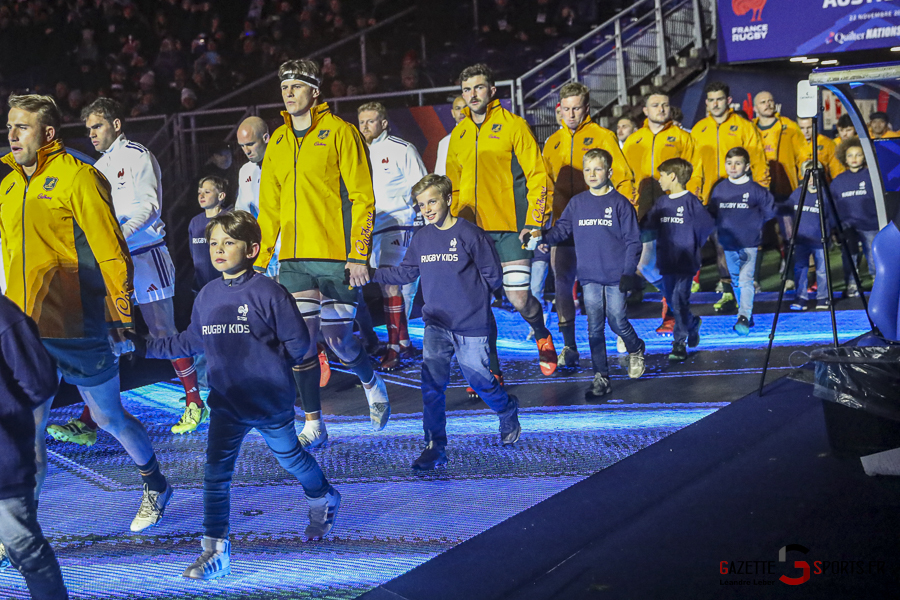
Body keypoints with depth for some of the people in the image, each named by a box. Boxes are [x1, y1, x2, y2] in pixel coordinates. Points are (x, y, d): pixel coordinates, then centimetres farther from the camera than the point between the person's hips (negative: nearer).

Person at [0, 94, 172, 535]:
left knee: (108, 418, 8)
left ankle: (155, 486, 31)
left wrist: (120, 314, -9)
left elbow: (110, 250, -10)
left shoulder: (77, 177, -10)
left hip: (77, 329, -6)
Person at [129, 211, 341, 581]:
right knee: (216, 474, -3)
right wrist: (146, 347, 11)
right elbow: (191, 342, 13)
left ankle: (324, 499, 48)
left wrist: (264, 360, -10)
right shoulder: (207, 295, 2)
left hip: (270, 402, -4)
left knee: (289, 456, 18)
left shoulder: (268, 293, -14)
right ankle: (216, 551, 1)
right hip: (226, 402, 4)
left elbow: (298, 344, -10)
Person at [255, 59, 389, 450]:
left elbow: (362, 196, -7)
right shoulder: (278, 142, 13)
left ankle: (372, 384, 32)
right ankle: (313, 425, 7)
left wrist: (359, 254, -13)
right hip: (294, 259, 5)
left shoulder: (339, 132, -4)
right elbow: (269, 205, 18)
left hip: (336, 256, -4)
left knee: (337, 339, 1)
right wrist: (261, 258, 12)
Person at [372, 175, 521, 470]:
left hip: (471, 326, -4)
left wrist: (465, 291, -7)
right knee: (432, 385, -5)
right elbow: (405, 272, 11)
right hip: (436, 325, 4)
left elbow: (493, 276, -6)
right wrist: (370, 274, 2)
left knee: (479, 380, 8)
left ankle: (509, 414, 38)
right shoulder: (421, 238, 6)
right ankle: (435, 447, 2)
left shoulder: (470, 234, -10)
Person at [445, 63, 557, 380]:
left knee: (519, 298, -6)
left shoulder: (513, 126, -1)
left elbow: (538, 176, -4)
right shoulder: (459, 134, 13)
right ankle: (490, 371, 8)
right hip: (471, 230, 4)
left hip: (510, 226, -4)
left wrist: (534, 224, -11)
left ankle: (542, 336, 27)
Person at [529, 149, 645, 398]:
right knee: (595, 328, 3)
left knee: (617, 322, 2)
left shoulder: (620, 203, -5)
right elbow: (562, 228, 6)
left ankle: (636, 350, 34)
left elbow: (632, 240, -3)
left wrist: (629, 272, -8)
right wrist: (543, 237, -14)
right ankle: (601, 378, 9)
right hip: (589, 277, 3)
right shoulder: (577, 203, 6)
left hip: (615, 276, -3)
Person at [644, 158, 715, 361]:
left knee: (680, 300, -12)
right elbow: (650, 226, 14)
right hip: (666, 261, 7)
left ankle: (679, 343, -5)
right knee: (671, 300, 14)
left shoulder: (691, 201, -10)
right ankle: (693, 323, 40)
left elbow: (707, 226, -9)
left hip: (686, 261, -7)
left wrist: (695, 245, 1)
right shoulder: (661, 203, 8)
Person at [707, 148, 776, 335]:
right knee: (736, 281, 14)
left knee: (746, 279, -16)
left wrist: (754, 222, 3)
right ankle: (746, 315, 27)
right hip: (728, 243, 5)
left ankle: (744, 318, -21)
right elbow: (712, 213, 12)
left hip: (749, 244, -5)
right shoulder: (719, 189, 2)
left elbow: (769, 211, 1)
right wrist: (723, 226, 2)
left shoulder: (755, 190, -8)